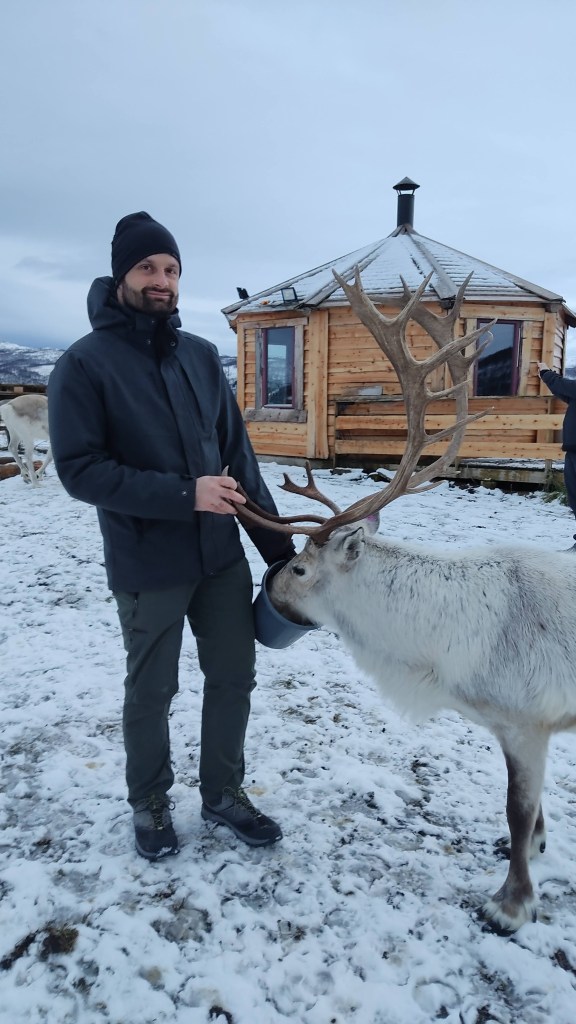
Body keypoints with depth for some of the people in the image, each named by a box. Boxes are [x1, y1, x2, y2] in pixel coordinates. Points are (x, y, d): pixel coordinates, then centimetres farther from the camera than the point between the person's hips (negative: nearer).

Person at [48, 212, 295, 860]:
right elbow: (79, 469, -15)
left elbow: (237, 454, 6)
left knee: (234, 677, 14)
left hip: (222, 555, 5)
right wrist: (183, 494, -22)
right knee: (151, 692, 12)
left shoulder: (201, 355, 5)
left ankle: (223, 793, 37)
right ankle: (150, 804, 38)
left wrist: (278, 547, 3)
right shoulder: (84, 364, -9)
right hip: (147, 567, -4)